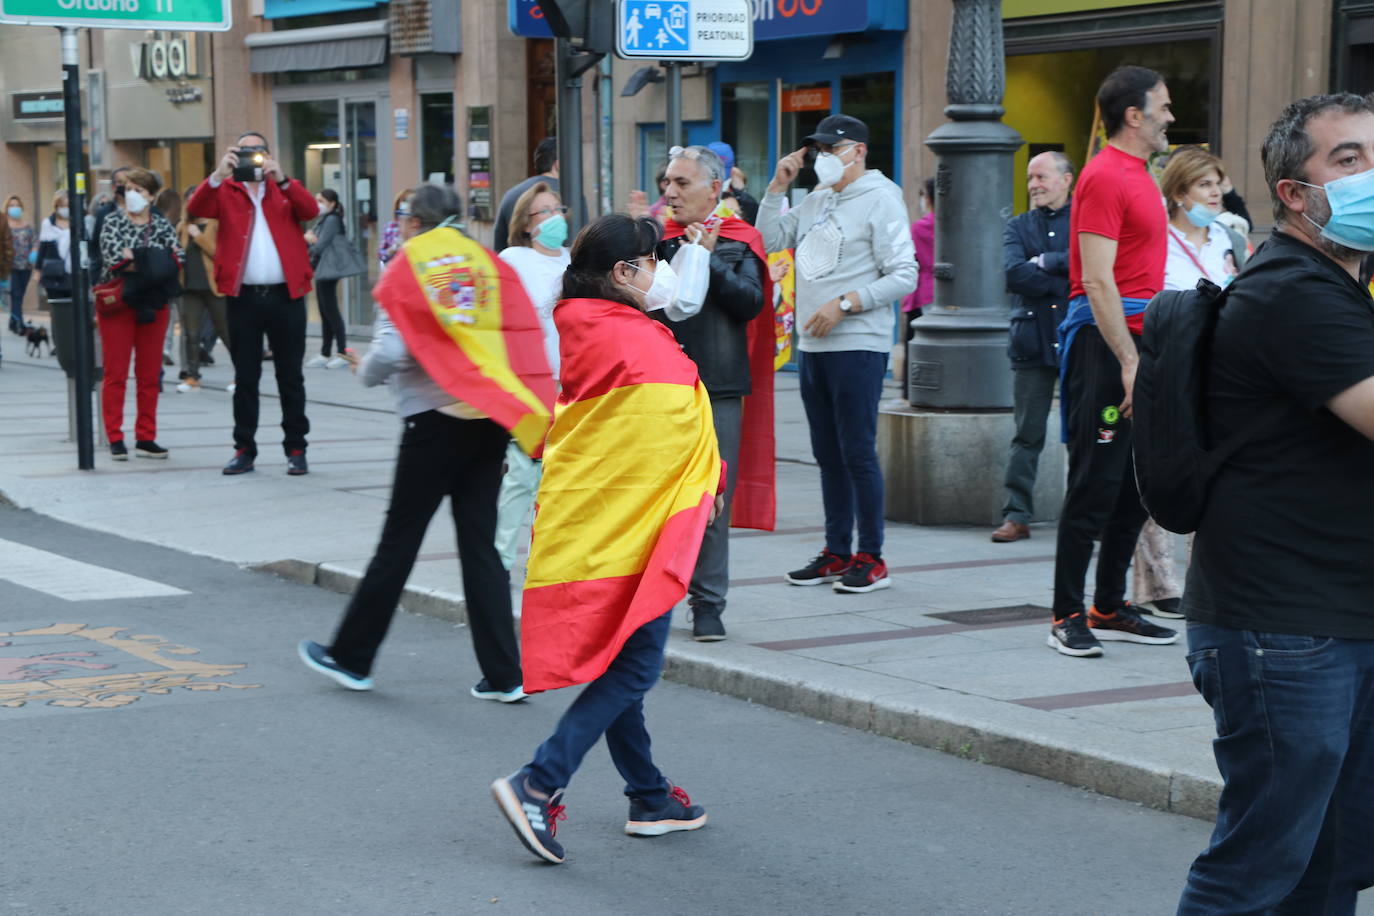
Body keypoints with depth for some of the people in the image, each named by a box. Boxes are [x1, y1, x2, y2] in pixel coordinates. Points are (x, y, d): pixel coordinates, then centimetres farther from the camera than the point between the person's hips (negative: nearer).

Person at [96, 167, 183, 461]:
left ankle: (146, 439, 11)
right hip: (117, 303, -3)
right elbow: (112, 257, -14)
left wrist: (133, 259, -17)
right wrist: (151, 263, -12)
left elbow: (178, 258, -8)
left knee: (150, 374, 5)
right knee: (116, 374, -2)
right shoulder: (113, 221, 1)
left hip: (153, 306, 3)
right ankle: (115, 439, 1)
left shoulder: (162, 225, 8)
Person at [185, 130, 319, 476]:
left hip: (285, 294, 0)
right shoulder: (225, 191, 7)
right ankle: (244, 449, 11)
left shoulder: (285, 189, 10)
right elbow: (195, 209, -10)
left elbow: (311, 211, -9)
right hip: (243, 296, 0)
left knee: (290, 376, 5)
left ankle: (296, 448, 12)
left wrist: (281, 179, -21)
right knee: (245, 377, 5)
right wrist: (218, 174, -23)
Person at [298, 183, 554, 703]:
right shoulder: (489, 263, 8)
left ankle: (351, 658, 17)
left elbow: (390, 351, -13)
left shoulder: (408, 268, -3)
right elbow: (528, 338, 2)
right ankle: (504, 675, 5)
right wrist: (533, 414, 9)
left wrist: (366, 371, 8)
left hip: (436, 420, -4)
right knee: (481, 545, 8)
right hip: (492, 419, 4)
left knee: (398, 542, 5)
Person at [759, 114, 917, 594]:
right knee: (828, 454, 11)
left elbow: (904, 276, -12)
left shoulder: (880, 199, -6)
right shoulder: (815, 201, 16)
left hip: (857, 346, -8)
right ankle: (836, 553, 17)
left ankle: (871, 559, 1)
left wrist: (844, 304, -17)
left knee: (857, 451, -6)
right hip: (812, 345, 8)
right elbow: (769, 240, 15)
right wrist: (778, 186, 8)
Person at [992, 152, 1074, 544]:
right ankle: (1016, 515, 3)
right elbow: (1014, 273, -5)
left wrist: (1046, 262, -9)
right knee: (1027, 434, 1)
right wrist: (1067, 281, -9)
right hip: (1033, 341, 2)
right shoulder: (1017, 226, 13)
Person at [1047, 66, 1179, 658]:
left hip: (1137, 341, 10)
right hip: (1106, 343, -10)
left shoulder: (1137, 176, 18)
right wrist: (1128, 361, -22)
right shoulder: (1105, 178, -12)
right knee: (1094, 484, -6)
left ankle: (1109, 609, 20)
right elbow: (1098, 281, -18)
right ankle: (1067, 616, 0)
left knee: (1138, 485, 12)